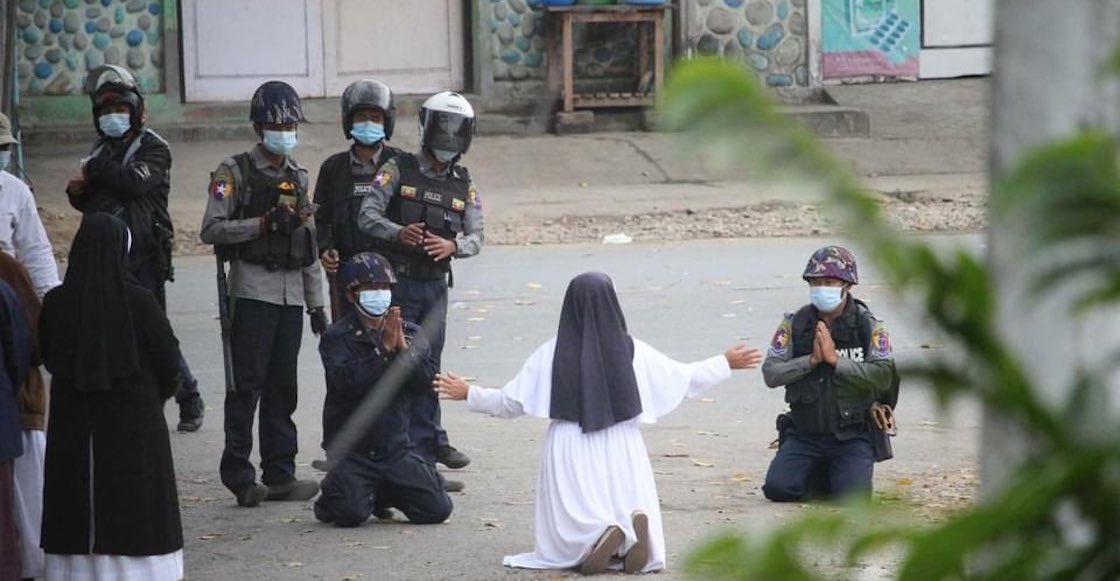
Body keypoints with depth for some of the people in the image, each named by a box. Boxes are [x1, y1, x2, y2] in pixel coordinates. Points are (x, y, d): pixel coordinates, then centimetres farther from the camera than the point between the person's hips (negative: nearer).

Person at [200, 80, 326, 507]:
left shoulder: (298, 178, 17)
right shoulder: (236, 172, -1)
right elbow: (212, 229, -11)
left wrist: (317, 304, 16)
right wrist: (264, 222, -18)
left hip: (292, 294, 6)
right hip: (252, 290, -6)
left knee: (283, 387, 6)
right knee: (247, 384, -7)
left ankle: (280, 474, 9)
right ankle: (239, 476, -5)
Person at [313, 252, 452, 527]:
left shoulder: (410, 334, 8)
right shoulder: (337, 338, -5)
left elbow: (425, 380, -5)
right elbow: (346, 382, -22)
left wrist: (403, 348, -20)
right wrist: (385, 349, -25)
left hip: (396, 448, 4)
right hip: (352, 450, -4)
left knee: (437, 509, -6)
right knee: (351, 514, -24)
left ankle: (384, 494, 22)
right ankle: (330, 498, 13)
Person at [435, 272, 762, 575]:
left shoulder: (551, 355, -4)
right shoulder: (633, 353, -2)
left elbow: (511, 403, 3)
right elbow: (686, 379, 7)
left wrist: (468, 394, 20)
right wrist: (726, 363, 22)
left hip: (570, 454, -1)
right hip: (622, 453, 1)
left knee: (568, 541, 6)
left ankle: (592, 538, -29)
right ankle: (633, 531, -26)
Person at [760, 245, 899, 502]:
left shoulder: (869, 327, -5)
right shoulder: (794, 324, 1)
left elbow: (883, 376, -17)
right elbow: (771, 374, -6)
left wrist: (836, 359, -21)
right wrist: (811, 360, -19)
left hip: (852, 437, -2)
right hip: (804, 435, 2)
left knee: (851, 495, -21)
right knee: (777, 488, -16)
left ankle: (843, 472, 16)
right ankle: (820, 475, 17)